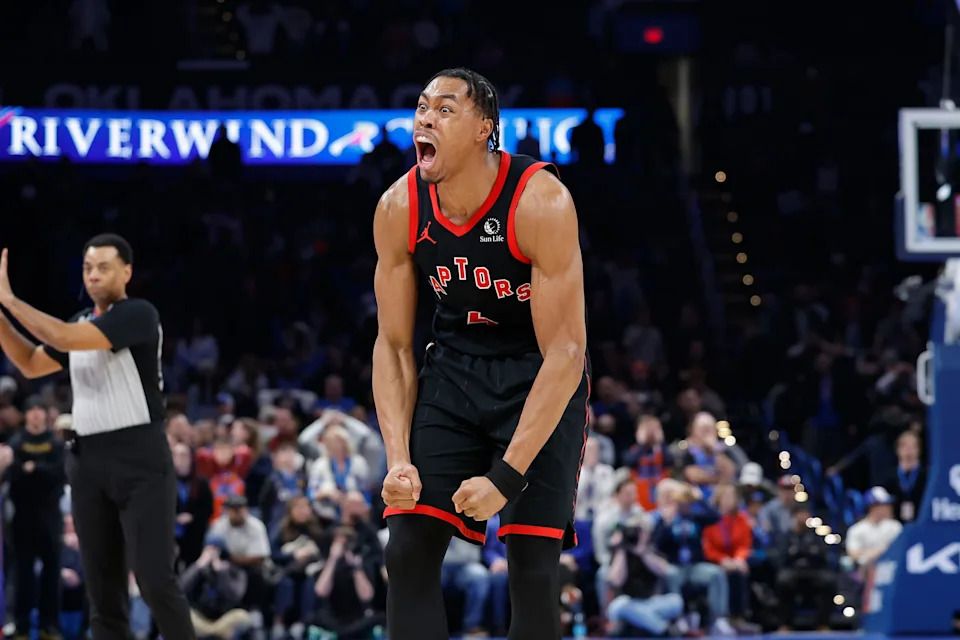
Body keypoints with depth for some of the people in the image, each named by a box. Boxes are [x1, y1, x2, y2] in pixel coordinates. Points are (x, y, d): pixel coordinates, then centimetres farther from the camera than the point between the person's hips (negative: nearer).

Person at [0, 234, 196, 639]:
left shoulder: (139, 314, -11)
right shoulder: (82, 322, 14)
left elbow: (64, 338, -21)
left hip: (141, 459, -7)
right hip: (88, 460, 7)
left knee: (155, 580, -12)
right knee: (102, 584, 5)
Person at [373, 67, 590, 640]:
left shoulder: (541, 202, -26)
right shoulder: (399, 210, -13)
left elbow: (564, 352, -26)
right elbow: (393, 344, -3)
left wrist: (506, 477, -30)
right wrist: (399, 460, -17)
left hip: (541, 375, -4)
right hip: (456, 366, 4)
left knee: (533, 565, -12)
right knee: (409, 549, -7)